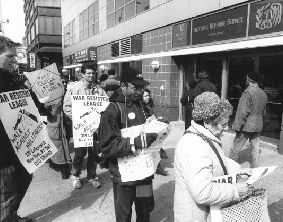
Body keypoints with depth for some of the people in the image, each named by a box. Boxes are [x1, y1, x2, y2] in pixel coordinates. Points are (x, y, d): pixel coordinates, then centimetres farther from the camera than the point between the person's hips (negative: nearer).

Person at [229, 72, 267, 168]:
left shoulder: (248, 92, -17)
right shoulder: (264, 94, 5)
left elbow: (243, 111, -20)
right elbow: (263, 111, 13)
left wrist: (237, 126, -15)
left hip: (247, 125, -7)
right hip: (258, 126, 7)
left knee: (236, 147, 5)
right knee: (255, 147, 15)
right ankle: (255, 167, 24)